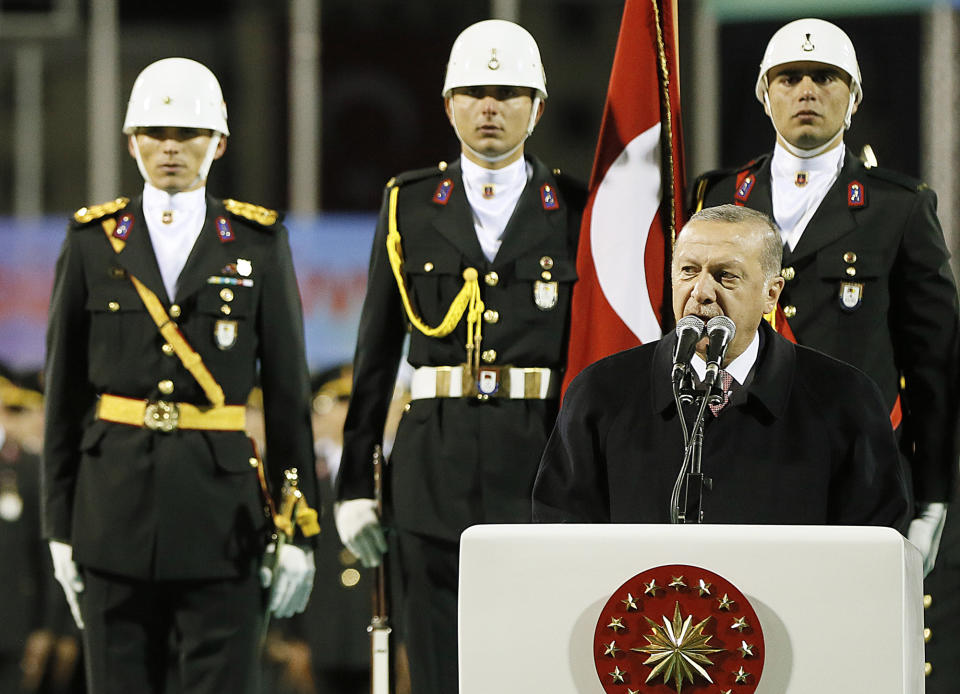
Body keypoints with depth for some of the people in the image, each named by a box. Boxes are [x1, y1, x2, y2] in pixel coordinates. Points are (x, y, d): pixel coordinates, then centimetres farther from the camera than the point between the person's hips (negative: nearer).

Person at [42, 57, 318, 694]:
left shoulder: (259, 243, 4)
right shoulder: (94, 242, 6)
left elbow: (289, 390, 5)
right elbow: (66, 394, 8)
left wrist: (298, 531, 1)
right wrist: (60, 526, 4)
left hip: (222, 504, -1)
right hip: (116, 499, 1)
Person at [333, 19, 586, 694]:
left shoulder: (577, 211, 6)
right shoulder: (409, 207, 9)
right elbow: (376, 354, 10)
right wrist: (355, 484, 6)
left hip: (544, 472, -1)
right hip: (435, 475, 1)